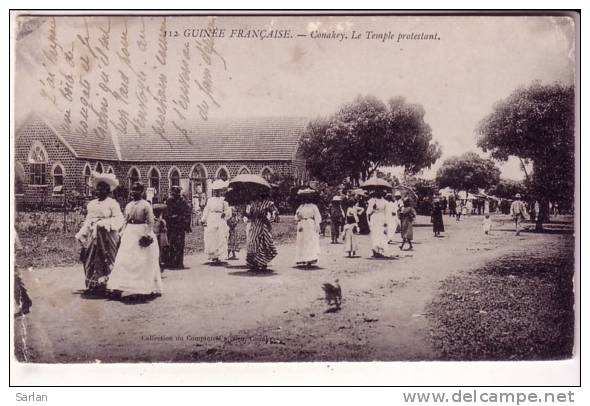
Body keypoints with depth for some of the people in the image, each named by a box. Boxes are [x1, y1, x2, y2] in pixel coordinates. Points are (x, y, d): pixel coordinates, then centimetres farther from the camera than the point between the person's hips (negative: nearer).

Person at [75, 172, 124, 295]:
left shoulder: (112, 203, 0)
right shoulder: (91, 203, 18)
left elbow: (118, 219, -8)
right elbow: (87, 220, 21)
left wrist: (105, 223, -19)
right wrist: (82, 234, 13)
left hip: (105, 236, -6)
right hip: (92, 236, 6)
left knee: (104, 260, -8)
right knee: (91, 259, 4)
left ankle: (103, 285, -5)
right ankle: (92, 286, 10)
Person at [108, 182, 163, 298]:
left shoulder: (146, 205, -6)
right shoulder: (128, 205, 12)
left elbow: (150, 222, -9)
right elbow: (126, 221, 18)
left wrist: (148, 235, -17)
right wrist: (123, 232, 9)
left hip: (142, 233, -6)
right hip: (129, 233, 6)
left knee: (145, 261, 0)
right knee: (124, 260, 1)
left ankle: (151, 288, 9)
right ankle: (120, 287, 5)